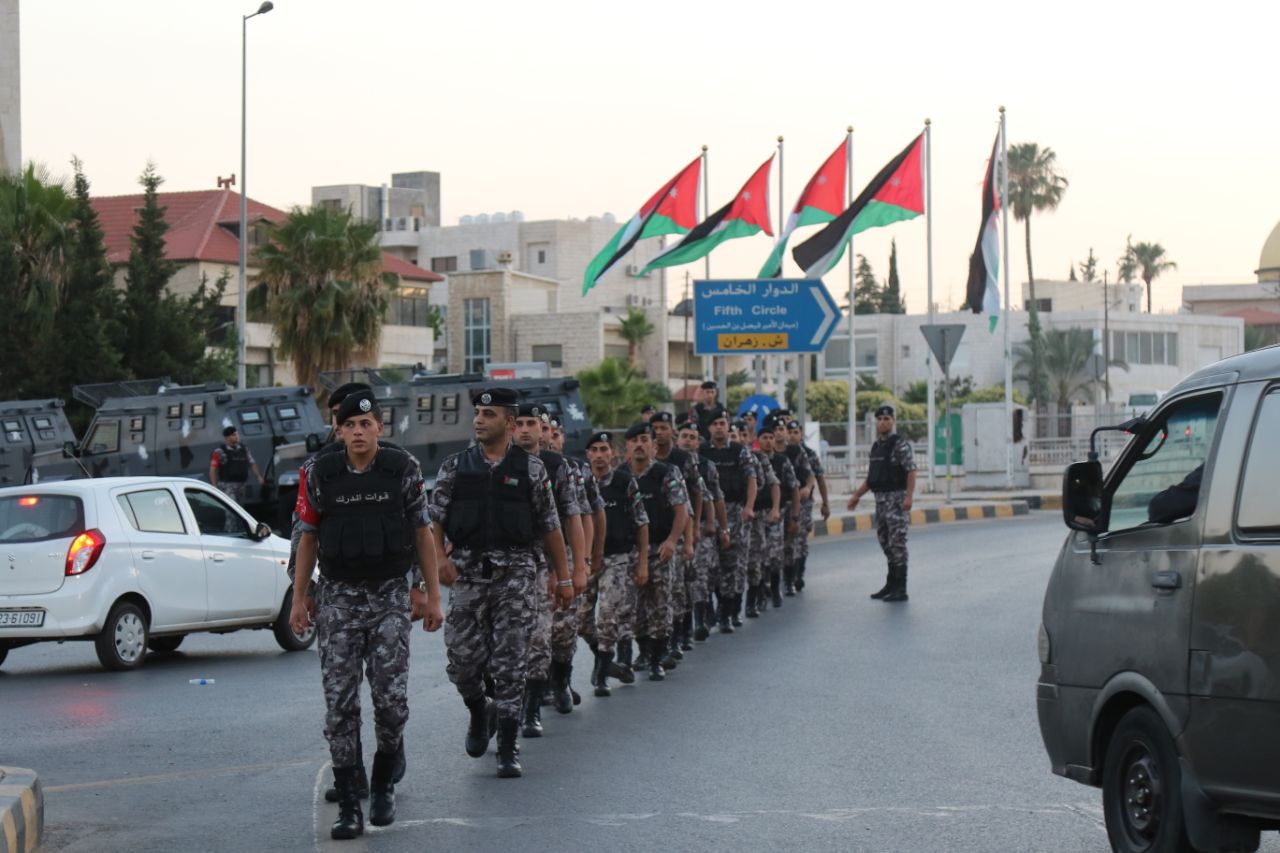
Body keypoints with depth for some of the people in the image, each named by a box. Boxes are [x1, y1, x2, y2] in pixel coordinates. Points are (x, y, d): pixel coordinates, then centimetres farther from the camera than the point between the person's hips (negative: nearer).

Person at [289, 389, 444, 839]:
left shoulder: (403, 469, -1)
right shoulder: (321, 475, 1)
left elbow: (422, 534, 4)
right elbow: (308, 537, 9)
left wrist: (432, 596, 3)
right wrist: (299, 598, 6)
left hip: (390, 597, -1)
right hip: (337, 599, 1)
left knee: (392, 698, -6)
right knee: (340, 704, -2)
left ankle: (384, 783, 19)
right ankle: (348, 805, 3)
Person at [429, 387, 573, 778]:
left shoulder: (530, 468, 5)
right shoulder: (455, 467, 8)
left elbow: (550, 525, 9)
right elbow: (433, 518, 6)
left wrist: (563, 577, 8)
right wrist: (439, 556, -11)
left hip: (515, 572, -1)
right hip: (468, 572, 1)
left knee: (510, 662, -4)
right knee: (462, 659, -3)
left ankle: (508, 747, 1)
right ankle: (479, 713, 29)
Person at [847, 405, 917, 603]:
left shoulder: (900, 445, -9)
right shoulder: (876, 447, 15)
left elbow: (911, 471, -17)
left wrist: (909, 496, -27)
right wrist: (857, 495, 19)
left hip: (896, 498, -8)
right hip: (880, 500, 8)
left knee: (897, 542, -7)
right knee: (885, 542, 12)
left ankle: (900, 588, -4)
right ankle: (891, 585, 20)